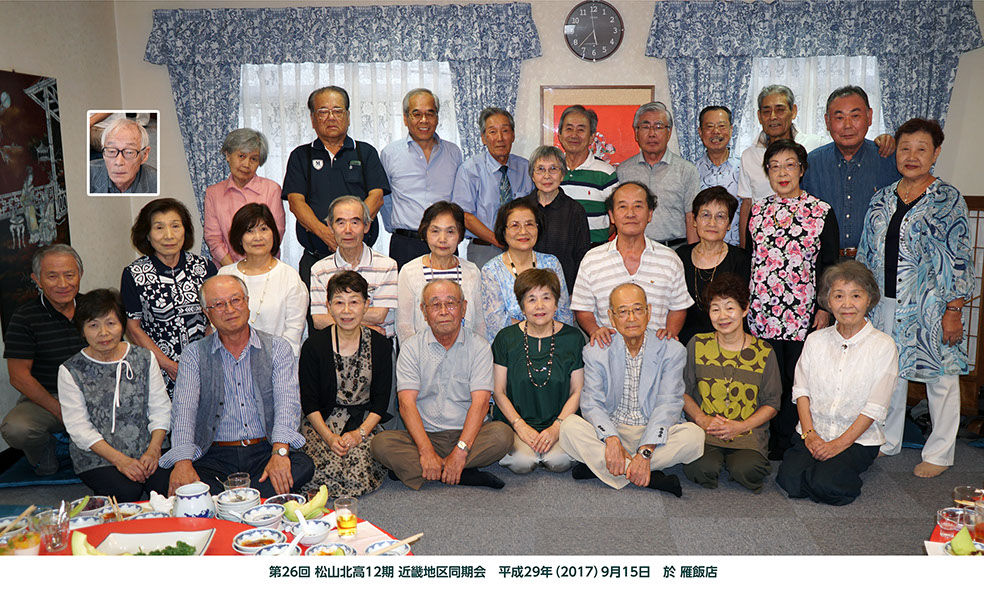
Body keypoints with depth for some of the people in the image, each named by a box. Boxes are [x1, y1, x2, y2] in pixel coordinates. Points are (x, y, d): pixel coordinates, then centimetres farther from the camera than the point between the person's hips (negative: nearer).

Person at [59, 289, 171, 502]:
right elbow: (78, 427, -5)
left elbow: (161, 409, 6)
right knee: (127, 492, -28)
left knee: (169, 487, -24)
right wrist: (119, 459, -16)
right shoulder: (70, 371, 0)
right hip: (96, 458, -2)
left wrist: (153, 450, -11)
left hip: (146, 452, 2)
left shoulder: (144, 358, 7)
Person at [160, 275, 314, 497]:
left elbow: (287, 403, -5)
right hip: (215, 456, -1)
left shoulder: (277, 348, 8)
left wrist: (279, 453, -24)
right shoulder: (194, 355, 10)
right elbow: (184, 409, -3)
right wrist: (183, 462, -22)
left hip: (265, 451, 1)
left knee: (302, 465, -30)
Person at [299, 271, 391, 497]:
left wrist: (360, 433, -12)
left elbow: (381, 399, 3)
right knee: (329, 469, -28)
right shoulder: (314, 345, -2)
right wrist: (329, 436, -15)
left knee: (358, 470, -27)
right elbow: (309, 402, -2)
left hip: (365, 423, 1)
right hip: (321, 422, 0)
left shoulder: (380, 345, 2)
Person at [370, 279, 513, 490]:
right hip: (425, 435, 0)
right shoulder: (411, 348, 2)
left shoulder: (479, 347, 1)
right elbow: (407, 403, -9)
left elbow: (480, 402, -10)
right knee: (380, 443, -25)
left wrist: (460, 451, -24)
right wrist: (426, 451, -23)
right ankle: (466, 475, -25)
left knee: (502, 433, -28)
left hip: (466, 434, 0)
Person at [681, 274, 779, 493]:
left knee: (746, 471, -28)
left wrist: (741, 426, -9)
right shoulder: (697, 345, 4)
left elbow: (772, 403, 6)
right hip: (705, 431, 0)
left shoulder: (763, 352, 2)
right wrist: (703, 419, -8)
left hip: (749, 432, 0)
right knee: (701, 469, -28)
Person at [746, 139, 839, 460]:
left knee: (796, 376, 4)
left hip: (803, 311, -2)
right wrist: (742, 301, 10)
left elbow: (829, 265, 1)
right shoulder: (758, 210, 8)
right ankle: (770, 440, 18)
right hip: (762, 310, 2)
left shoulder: (821, 212, 0)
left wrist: (824, 308, -5)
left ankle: (786, 440, 17)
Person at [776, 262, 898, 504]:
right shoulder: (815, 340, 6)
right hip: (814, 433, 3)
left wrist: (840, 443, -15)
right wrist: (809, 434, -9)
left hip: (859, 438, -2)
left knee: (825, 484, -25)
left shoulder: (883, 346, -5)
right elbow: (802, 390, 5)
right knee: (790, 479, -20)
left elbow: (875, 408, -9)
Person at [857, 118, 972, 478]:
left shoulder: (948, 199, -5)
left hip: (932, 307, -4)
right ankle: (887, 442, 29)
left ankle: (939, 454, 21)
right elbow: (866, 254, 13)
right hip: (885, 304, 4)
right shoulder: (881, 200, 8)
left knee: (940, 378, 6)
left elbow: (960, 259, -7)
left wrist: (954, 310, -12)